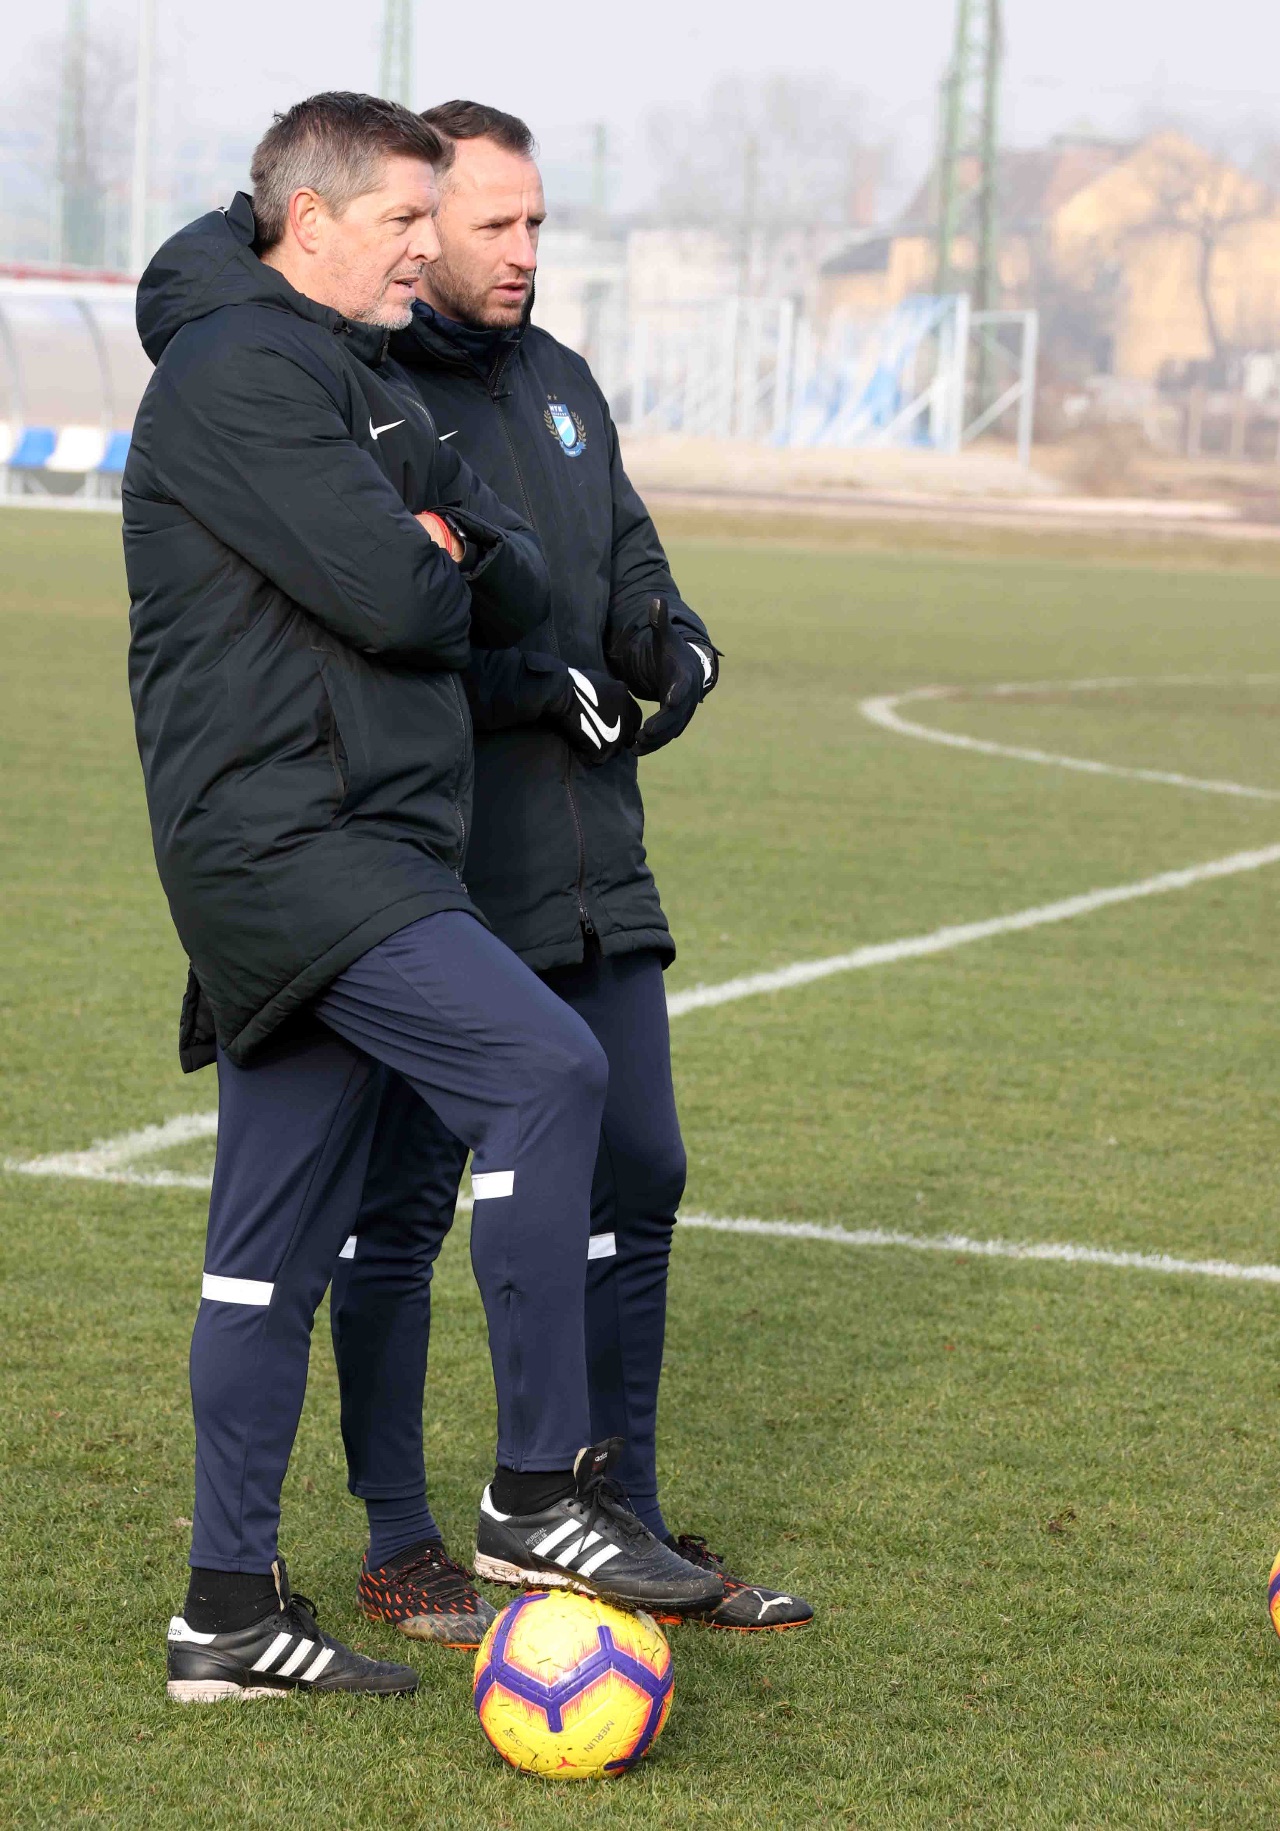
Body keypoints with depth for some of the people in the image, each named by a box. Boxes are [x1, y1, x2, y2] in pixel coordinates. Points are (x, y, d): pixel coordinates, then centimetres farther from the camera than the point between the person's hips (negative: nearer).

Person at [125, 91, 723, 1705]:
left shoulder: (346, 378, 22)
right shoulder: (242, 374, -11)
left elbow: (514, 591, 16)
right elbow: (392, 596, -20)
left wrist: (445, 551, -5)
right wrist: (432, 572, 2)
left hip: (348, 851, 10)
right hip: (282, 841, -10)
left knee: (276, 1246, 9)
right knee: (543, 1069, -20)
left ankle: (230, 1609, 13)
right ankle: (542, 1488, -14)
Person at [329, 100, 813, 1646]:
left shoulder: (561, 382, 15)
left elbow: (626, 557, 17)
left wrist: (671, 640, -5)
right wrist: (539, 686, -22)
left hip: (591, 877, 8)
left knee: (635, 1179, 9)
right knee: (401, 1204, 2)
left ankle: (619, 1523, 20)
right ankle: (400, 1554, 13)